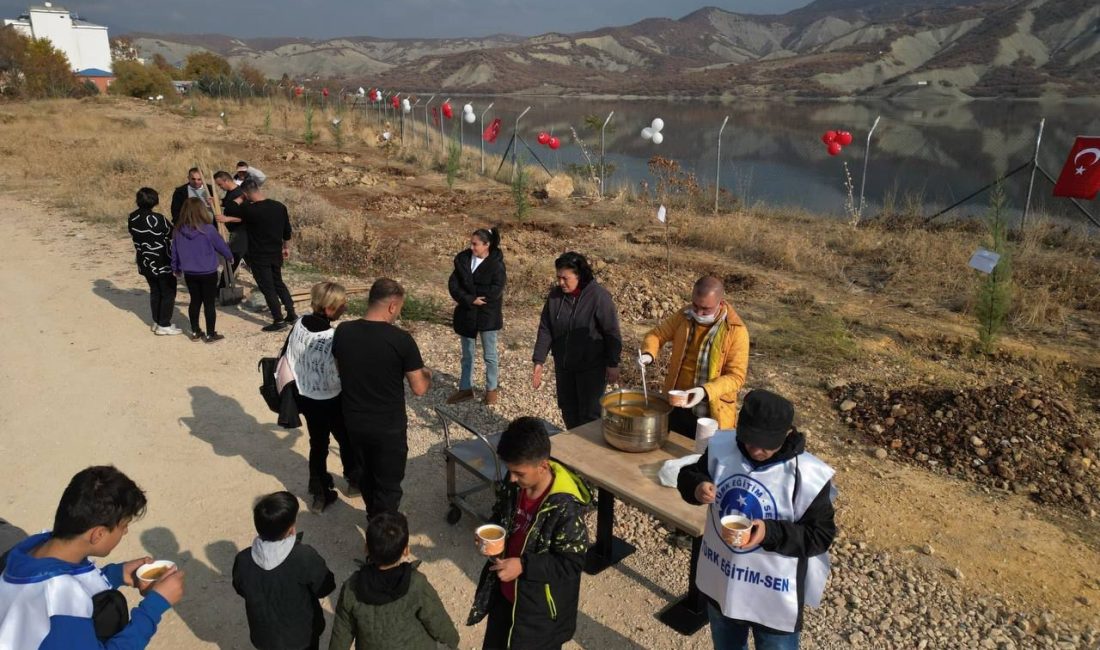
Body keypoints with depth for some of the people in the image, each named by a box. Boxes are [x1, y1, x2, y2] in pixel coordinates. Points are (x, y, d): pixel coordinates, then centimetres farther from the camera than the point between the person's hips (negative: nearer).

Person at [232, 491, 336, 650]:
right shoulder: (305, 557, -35)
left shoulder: (243, 560, -25)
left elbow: (241, 590, -3)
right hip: (302, 633, -2)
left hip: (265, 635, 2)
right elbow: (325, 588, -17)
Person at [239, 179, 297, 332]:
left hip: (259, 257, -6)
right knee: (279, 284, 20)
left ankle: (279, 321, 7)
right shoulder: (279, 206, -2)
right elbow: (287, 230, 8)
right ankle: (291, 314, 22)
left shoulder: (249, 210, -20)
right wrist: (286, 247, 20)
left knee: (268, 288, 3)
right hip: (276, 254, 6)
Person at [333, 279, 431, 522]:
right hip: (389, 426, -5)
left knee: (366, 475, 26)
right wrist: (427, 374, 7)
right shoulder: (401, 339, -22)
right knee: (388, 485, 13)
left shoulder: (343, 332, -8)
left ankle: (374, 519, 48)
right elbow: (419, 388, -14)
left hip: (354, 422, 5)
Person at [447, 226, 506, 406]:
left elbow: (495, 291, -21)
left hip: (488, 315, -4)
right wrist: (470, 299, -22)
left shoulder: (496, 265, -14)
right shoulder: (463, 258, -2)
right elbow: (453, 284, -6)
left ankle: (492, 389, 26)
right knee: (467, 354, 16)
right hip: (466, 314, 4)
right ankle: (466, 388, 29)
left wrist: (467, 297, -18)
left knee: (490, 355, 9)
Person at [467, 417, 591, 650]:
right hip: (505, 594, 7)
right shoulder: (514, 485, -11)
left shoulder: (565, 508, -32)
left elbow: (571, 564, -25)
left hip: (539, 608, -7)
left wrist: (524, 566, -31)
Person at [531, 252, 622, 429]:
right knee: (568, 411, 16)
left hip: (591, 367, -5)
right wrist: (539, 361, -4)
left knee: (589, 414, 0)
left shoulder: (598, 296, -16)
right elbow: (545, 329, 1)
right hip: (563, 366, 5)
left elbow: (612, 332, -12)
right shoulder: (555, 295, -2)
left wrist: (612, 365, -12)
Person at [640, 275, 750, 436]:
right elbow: (657, 334, 9)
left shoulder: (736, 331, -15)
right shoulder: (684, 316, -3)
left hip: (711, 414, -4)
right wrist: (648, 354, -13)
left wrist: (706, 391, -32)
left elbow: (736, 376, -17)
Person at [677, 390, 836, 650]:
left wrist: (771, 532, -32)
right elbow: (689, 474, 2)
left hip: (774, 598, -4)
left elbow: (820, 535, -17)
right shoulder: (721, 447, -14)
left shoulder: (808, 475, -24)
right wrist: (697, 486, -22)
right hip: (720, 583, 4)